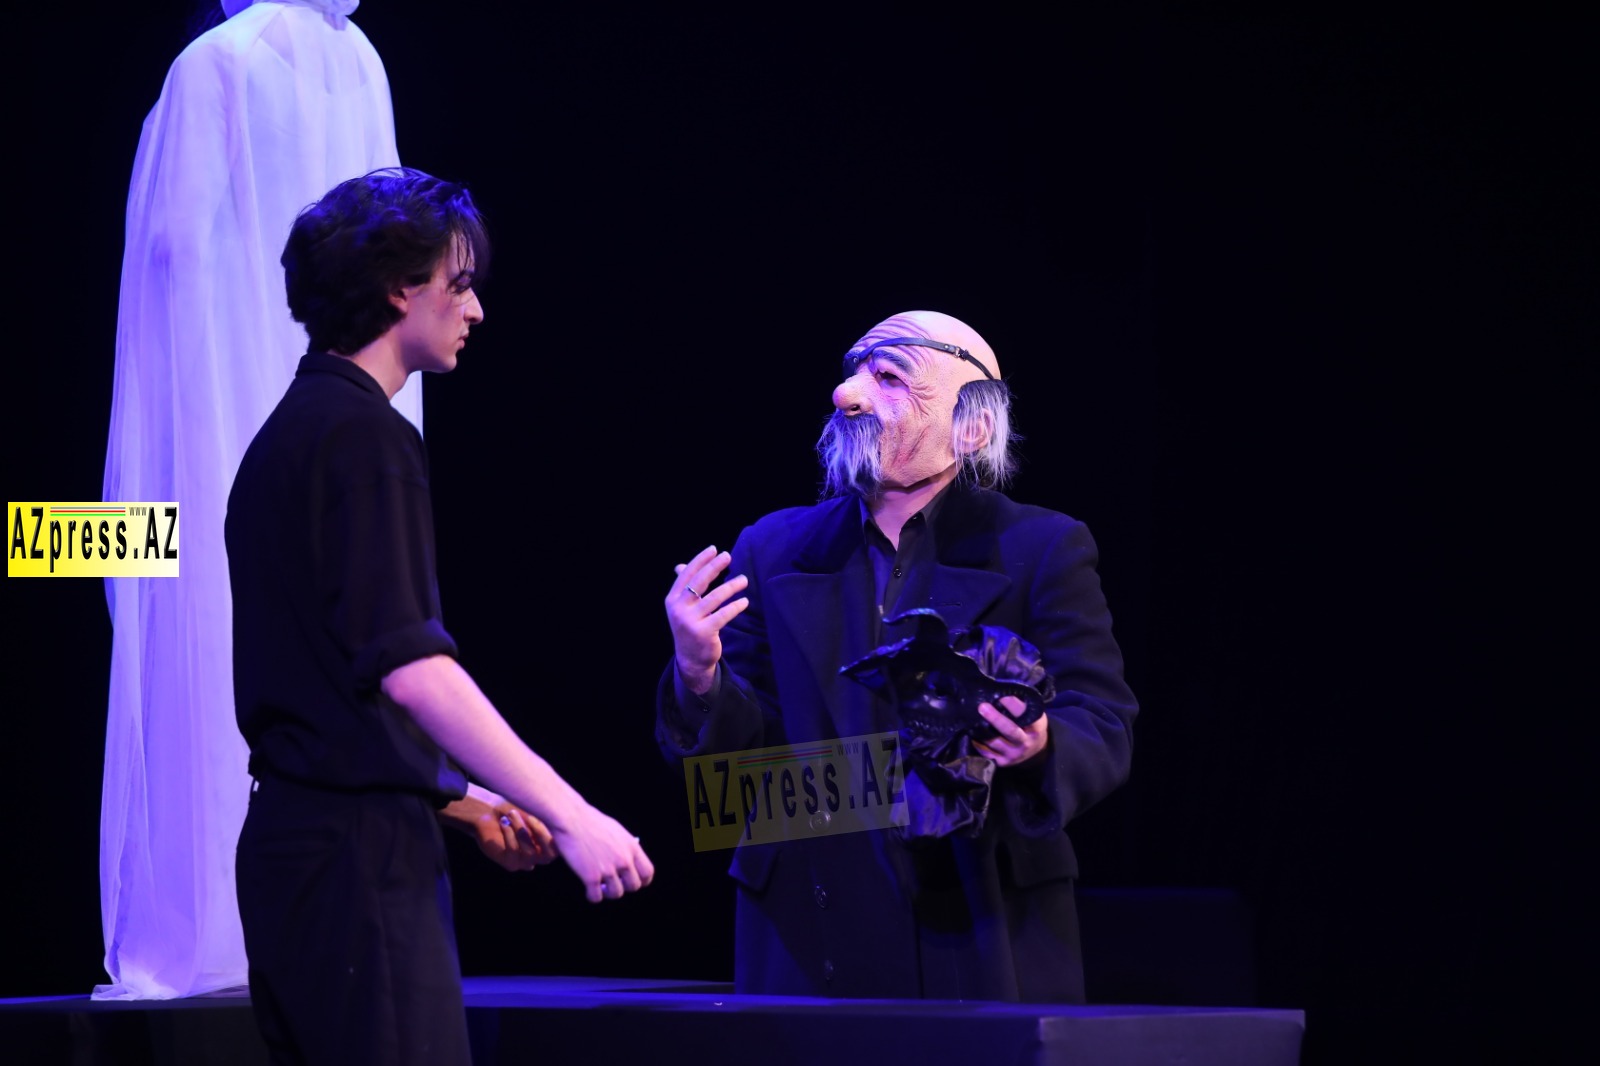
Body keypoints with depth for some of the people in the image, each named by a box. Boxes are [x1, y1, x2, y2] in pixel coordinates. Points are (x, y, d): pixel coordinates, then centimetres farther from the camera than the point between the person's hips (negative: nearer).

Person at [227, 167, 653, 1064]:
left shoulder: (292, 431, 19)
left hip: (297, 841, 10)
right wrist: (569, 817, -18)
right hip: (361, 851, -10)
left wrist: (463, 800, 25)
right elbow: (411, 669, -19)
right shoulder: (363, 435, -12)